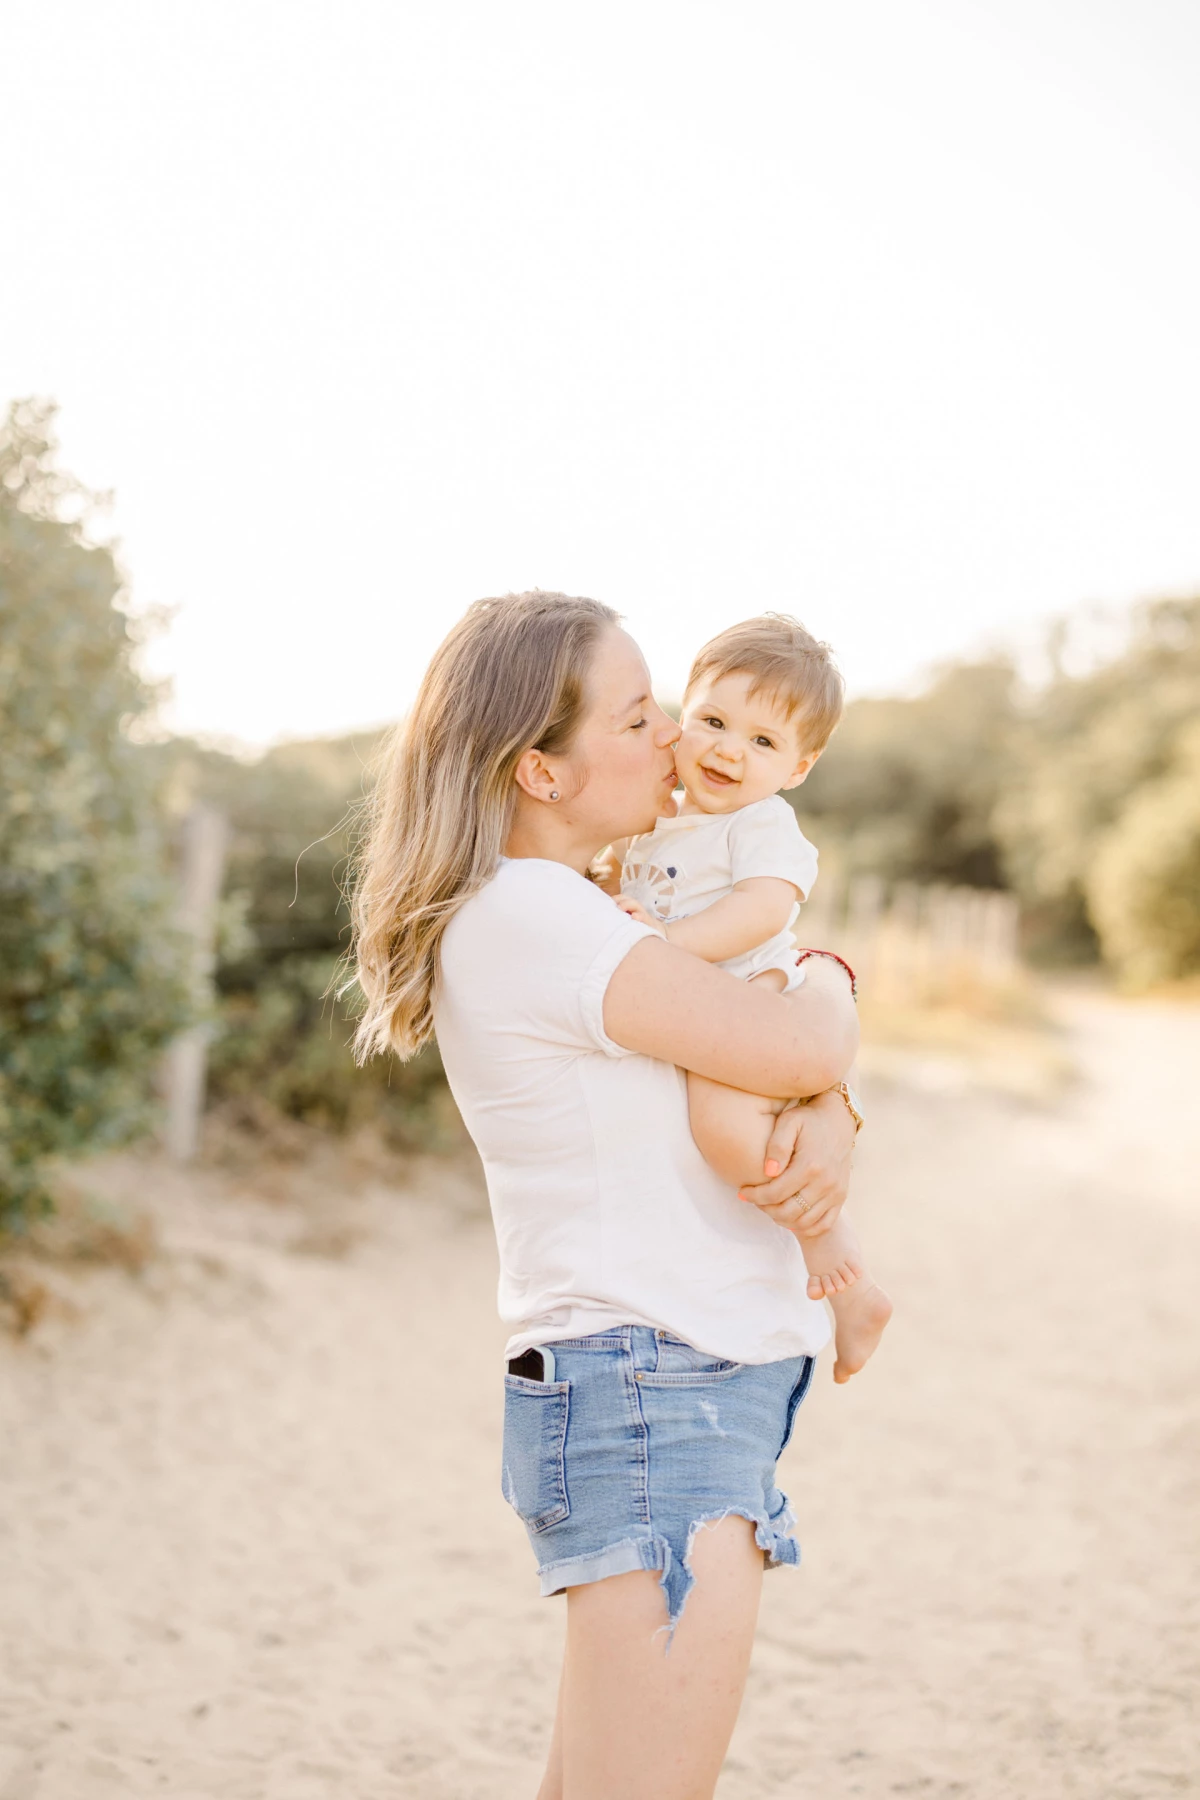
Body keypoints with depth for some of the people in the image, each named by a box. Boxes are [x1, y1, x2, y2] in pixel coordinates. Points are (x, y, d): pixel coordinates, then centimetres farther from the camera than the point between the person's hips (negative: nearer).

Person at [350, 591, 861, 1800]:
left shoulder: (562, 912, 16)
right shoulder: (524, 913, -15)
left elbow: (806, 1066, 17)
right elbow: (800, 1046, -19)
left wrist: (830, 1122, -7)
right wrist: (826, 980, 5)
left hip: (712, 1388, 10)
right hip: (647, 1394, -10)